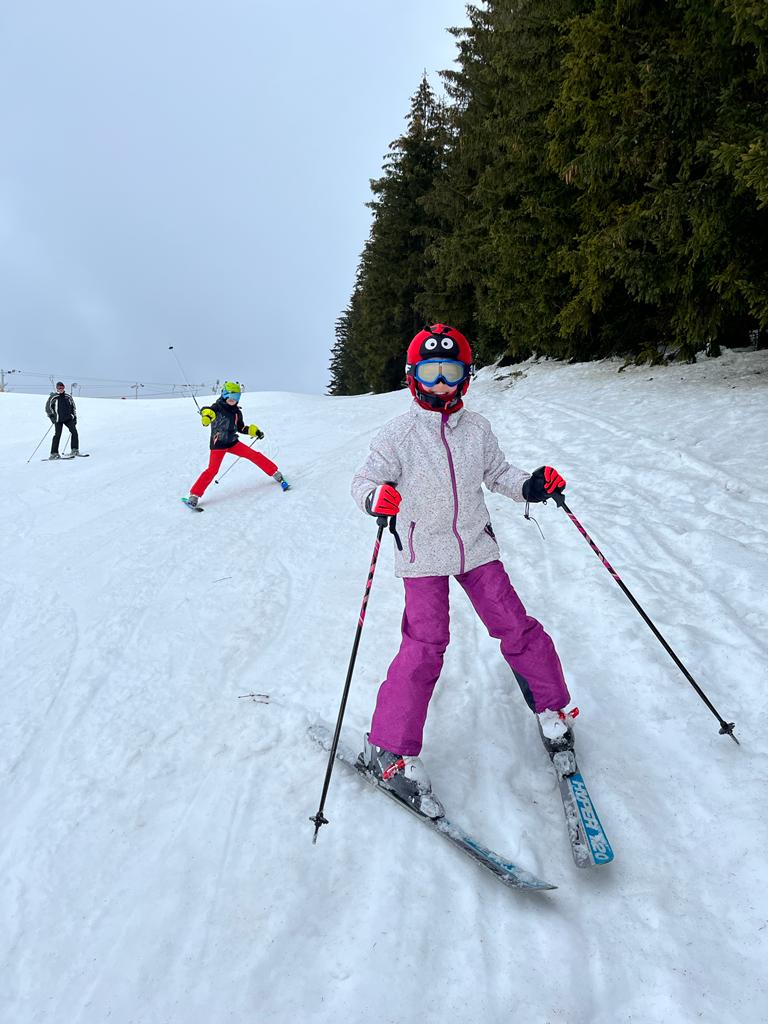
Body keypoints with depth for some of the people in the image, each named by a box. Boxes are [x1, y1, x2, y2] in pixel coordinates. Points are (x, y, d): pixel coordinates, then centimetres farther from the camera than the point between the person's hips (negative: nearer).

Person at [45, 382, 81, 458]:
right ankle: (54, 453, 0)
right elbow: (48, 408, 4)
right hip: (58, 419, -3)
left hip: (68, 418, 3)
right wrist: (51, 416, -7)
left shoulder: (68, 397, 13)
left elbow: (73, 407, 23)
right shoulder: (53, 397, 1)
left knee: (74, 431, -14)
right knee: (57, 435, -7)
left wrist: (74, 416, 14)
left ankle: (75, 450, -9)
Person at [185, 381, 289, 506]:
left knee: (255, 455, -2)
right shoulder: (218, 408, -9)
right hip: (218, 445, -5)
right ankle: (194, 495, -9)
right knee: (212, 470, -16)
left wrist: (255, 431, 11)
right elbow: (207, 410, -30)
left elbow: (241, 428, 22)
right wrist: (206, 415, -53)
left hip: (232, 442, 5)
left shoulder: (237, 412, 8)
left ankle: (275, 473, 14)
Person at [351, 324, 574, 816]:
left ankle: (551, 707, 29)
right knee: (424, 645, -10)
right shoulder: (399, 433, -8)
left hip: (476, 545, 4)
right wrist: (376, 497, -32)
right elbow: (364, 480, -9)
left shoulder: (477, 428, 2)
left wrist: (531, 485, -7)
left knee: (515, 626, 5)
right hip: (424, 554, -3)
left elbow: (498, 473, 12)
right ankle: (388, 749, 2)